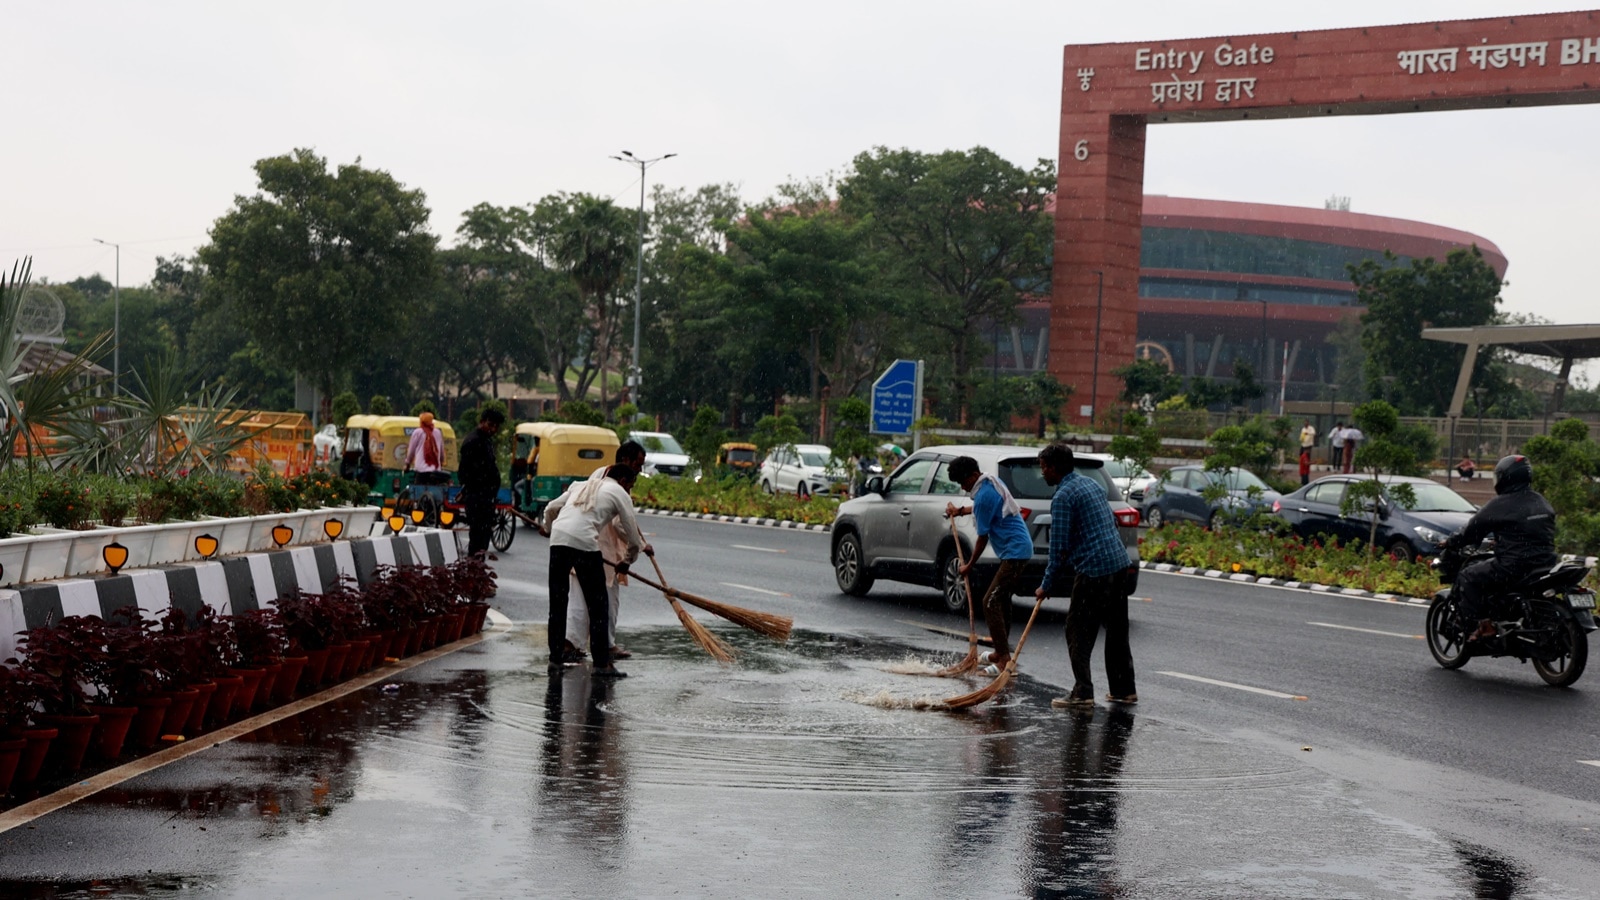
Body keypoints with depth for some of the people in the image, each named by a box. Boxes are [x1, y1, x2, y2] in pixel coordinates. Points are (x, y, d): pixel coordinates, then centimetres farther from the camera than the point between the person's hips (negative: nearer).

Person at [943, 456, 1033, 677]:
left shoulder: (984, 495, -19)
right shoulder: (992, 482, 10)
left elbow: (983, 537, -13)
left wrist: (969, 565, -2)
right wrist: (960, 511, 39)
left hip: (1014, 553, -11)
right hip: (1021, 549, 11)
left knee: (991, 602, -11)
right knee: (1001, 599, 19)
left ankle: (1004, 659, -13)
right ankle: (1000, 652, 28)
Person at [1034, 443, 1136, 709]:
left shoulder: (1063, 497, -10)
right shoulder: (1092, 484, 17)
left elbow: (1059, 546, -13)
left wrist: (1047, 585, -3)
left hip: (1093, 571, -9)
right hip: (1119, 566, 9)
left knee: (1078, 633, -2)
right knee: (1117, 632, 15)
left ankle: (1083, 693, -5)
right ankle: (1124, 689, 20)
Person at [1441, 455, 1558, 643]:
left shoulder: (1501, 504, -8)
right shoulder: (1541, 501, 14)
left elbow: (1473, 529, -2)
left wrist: (1450, 543, 16)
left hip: (1513, 566, -8)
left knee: (1467, 578, 4)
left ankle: (1482, 625, -7)